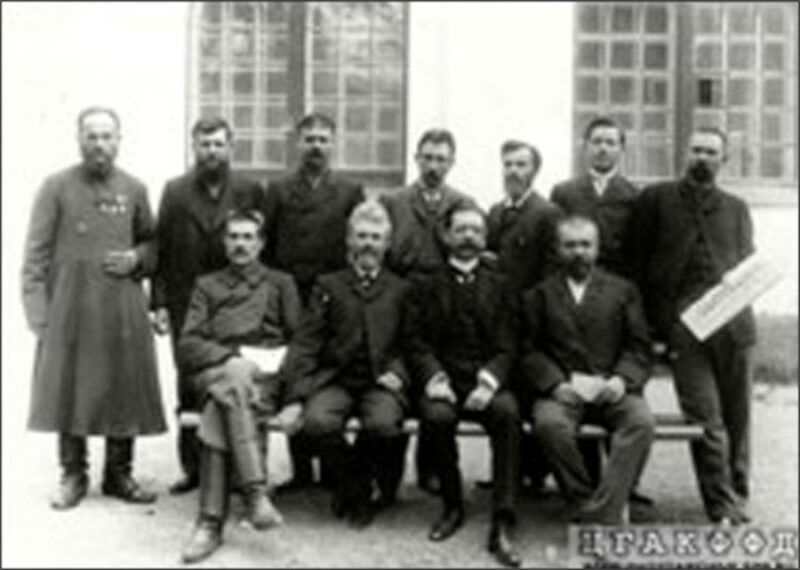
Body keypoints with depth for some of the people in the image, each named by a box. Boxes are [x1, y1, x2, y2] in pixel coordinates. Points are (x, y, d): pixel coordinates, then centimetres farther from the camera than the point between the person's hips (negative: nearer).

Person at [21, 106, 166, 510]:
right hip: (69, 308, -2)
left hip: (123, 308, 2)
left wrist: (137, 258, -5)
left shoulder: (134, 190, 7)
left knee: (124, 390, 6)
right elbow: (36, 254, -2)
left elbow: (152, 243, 18)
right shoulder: (56, 187, -1)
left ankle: (118, 474, 20)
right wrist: (38, 312, -9)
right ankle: (73, 476, 18)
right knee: (69, 391, 4)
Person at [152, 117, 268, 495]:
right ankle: (193, 468, 14)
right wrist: (159, 303, -1)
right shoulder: (175, 192, 8)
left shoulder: (250, 192, 6)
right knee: (188, 389, 5)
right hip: (185, 308, 1)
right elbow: (161, 251, 6)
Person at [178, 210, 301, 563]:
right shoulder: (207, 285, 25)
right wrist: (232, 357, -8)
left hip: (264, 378, -1)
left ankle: (211, 521, -39)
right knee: (234, 377, -38)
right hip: (215, 372, 1)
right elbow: (187, 346, 11)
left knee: (218, 410, -35)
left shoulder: (280, 283, 24)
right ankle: (255, 492, -47)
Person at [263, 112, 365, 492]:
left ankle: (332, 469, 11)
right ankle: (301, 470, 10)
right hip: (290, 300, 1)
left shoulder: (351, 193, 9)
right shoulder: (279, 190, 11)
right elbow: (267, 246, 6)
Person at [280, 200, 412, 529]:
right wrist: (296, 397, -9)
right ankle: (358, 492, -2)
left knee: (383, 425, -33)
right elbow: (305, 344, 5)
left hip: (381, 381, 0)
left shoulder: (400, 290, 17)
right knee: (318, 422, -31)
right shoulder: (328, 286, 15)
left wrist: (398, 372, -11)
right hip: (335, 379, 1)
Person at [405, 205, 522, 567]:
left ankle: (502, 524, -30)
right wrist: (433, 377, -14)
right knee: (437, 415, -33)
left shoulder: (499, 286, 16)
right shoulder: (428, 286, 15)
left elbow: (506, 346, 6)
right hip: (444, 382, 0)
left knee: (507, 411, -33)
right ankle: (452, 506, -9)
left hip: (486, 382, 0)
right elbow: (416, 341, 6)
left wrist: (489, 380, -14)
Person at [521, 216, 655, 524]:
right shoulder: (539, 295, 16)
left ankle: (602, 516, -31)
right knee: (550, 424, -34)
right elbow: (531, 351, 6)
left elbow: (639, 348, 10)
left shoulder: (623, 290, 18)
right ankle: (586, 505, -19)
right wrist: (556, 384, -13)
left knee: (642, 422, -31)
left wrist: (622, 380, -11)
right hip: (562, 391, -1)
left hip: (612, 391, 1)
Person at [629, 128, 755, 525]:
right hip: (683, 326, -3)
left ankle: (737, 498, 22)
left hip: (733, 323, 3)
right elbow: (638, 265, 7)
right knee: (706, 420, -7)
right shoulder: (656, 199, 10)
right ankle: (725, 510, -2)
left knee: (736, 417, 8)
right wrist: (656, 325, 0)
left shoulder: (736, 209, 21)